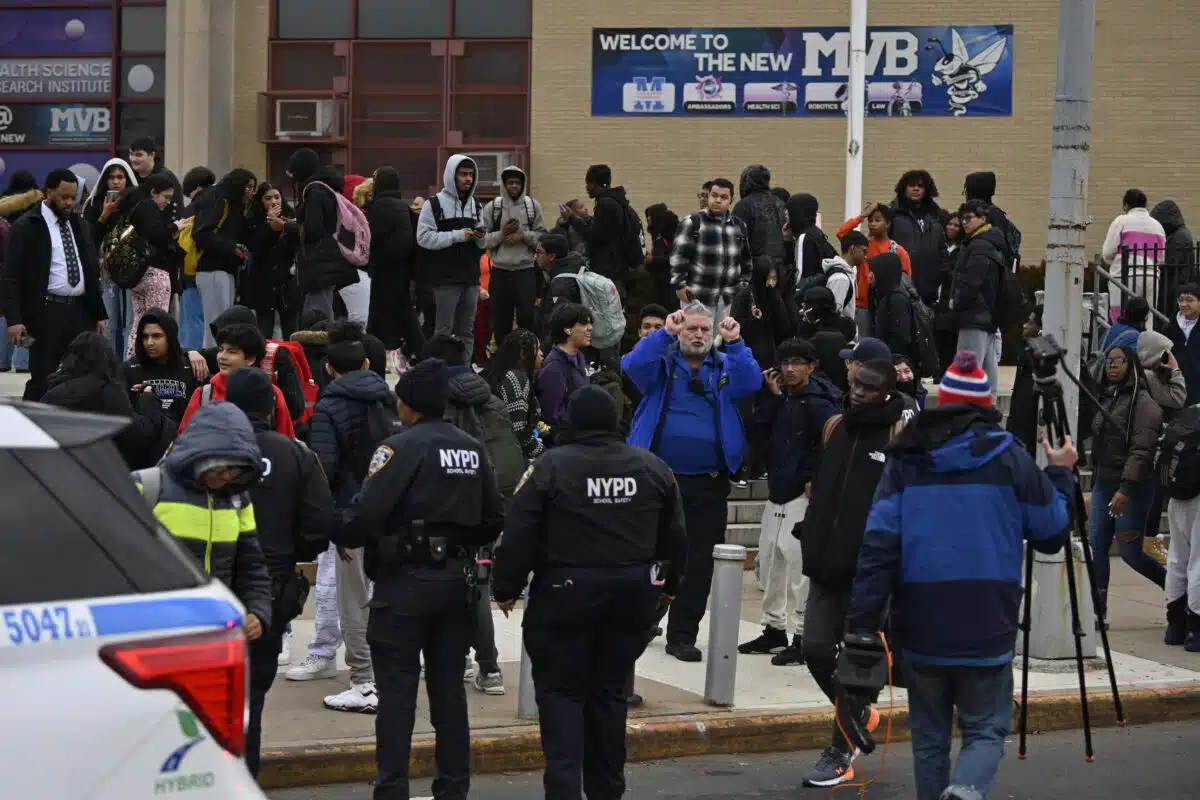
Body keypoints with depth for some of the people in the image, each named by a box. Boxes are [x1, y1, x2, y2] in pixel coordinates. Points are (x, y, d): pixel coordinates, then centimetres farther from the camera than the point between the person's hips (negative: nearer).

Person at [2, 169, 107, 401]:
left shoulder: (79, 225, 15)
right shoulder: (26, 226, -5)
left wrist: (99, 314, 15)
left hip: (81, 311, 6)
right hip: (47, 313, -6)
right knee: (41, 380, -5)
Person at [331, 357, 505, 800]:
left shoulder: (401, 447, -13)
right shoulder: (472, 450, 8)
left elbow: (365, 515, -19)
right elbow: (493, 521, 12)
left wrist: (339, 532, 0)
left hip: (405, 584, -6)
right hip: (456, 582, 6)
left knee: (396, 692, -2)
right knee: (449, 689, 12)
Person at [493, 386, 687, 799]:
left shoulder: (550, 466, -9)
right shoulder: (652, 467, 4)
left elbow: (519, 535, -9)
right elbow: (674, 535, 14)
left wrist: (507, 589, 2)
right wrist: (668, 585, 27)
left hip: (565, 594, -4)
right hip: (632, 594, 4)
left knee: (561, 691, 3)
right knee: (609, 690, 14)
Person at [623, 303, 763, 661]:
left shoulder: (725, 366, 9)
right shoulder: (661, 361, 6)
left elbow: (751, 384, -10)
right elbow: (633, 366, -15)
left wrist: (736, 343, -20)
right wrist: (665, 334, -22)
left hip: (708, 484, 1)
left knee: (699, 561, 2)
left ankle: (682, 635, 10)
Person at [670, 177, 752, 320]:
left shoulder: (739, 226, 13)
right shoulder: (693, 223, -3)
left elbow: (746, 259, 21)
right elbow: (679, 256, -7)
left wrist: (744, 286, 13)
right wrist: (680, 285, -14)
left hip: (730, 299, 5)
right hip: (697, 297, -5)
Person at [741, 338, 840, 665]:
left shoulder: (818, 402, -9)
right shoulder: (781, 400, 14)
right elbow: (756, 434, 4)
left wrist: (815, 479, -17)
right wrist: (773, 396, -1)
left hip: (802, 494, -8)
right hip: (777, 491, 8)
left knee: (798, 563, -10)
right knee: (770, 558, 13)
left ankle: (802, 637, -6)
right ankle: (773, 629, 24)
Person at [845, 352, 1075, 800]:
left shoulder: (906, 459, 4)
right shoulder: (1009, 458, 0)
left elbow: (879, 544, -5)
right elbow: (1052, 535, 8)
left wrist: (862, 624, -5)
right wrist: (1061, 475, 24)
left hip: (921, 628, 2)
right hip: (987, 628, -2)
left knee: (929, 736, 16)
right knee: (985, 730, 5)